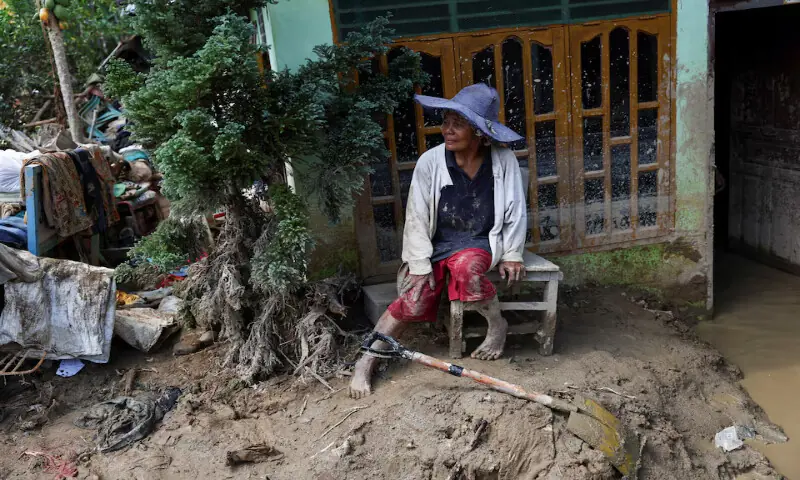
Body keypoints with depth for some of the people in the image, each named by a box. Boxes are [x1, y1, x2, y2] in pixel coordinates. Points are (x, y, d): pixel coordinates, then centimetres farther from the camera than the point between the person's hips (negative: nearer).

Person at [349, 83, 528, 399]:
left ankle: (497, 325, -8)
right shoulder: (430, 162, -12)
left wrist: (512, 255, -1)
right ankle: (366, 363, -7)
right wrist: (420, 265, -11)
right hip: (435, 243, 1)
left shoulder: (504, 160, -9)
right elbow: (417, 219, -7)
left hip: (481, 242, -1)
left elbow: (515, 211, 1)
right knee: (415, 298, -17)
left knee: (465, 267, -34)